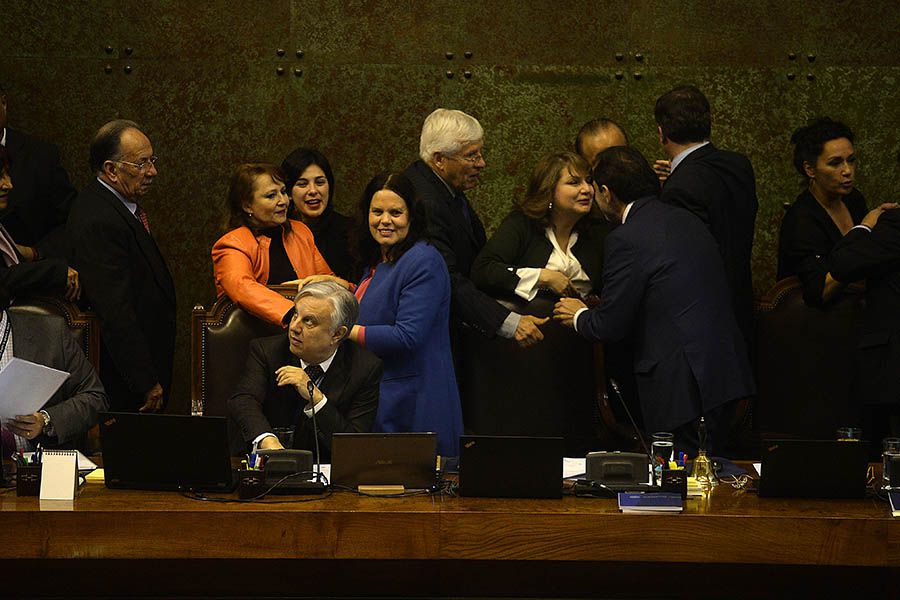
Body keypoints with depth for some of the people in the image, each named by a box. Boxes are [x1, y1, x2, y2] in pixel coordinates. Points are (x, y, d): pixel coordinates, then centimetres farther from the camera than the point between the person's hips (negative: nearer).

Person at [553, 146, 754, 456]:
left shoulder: (626, 240, -13)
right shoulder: (687, 220, 13)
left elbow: (609, 326, -9)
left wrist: (580, 316, 15)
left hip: (681, 383, -8)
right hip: (725, 371, 8)